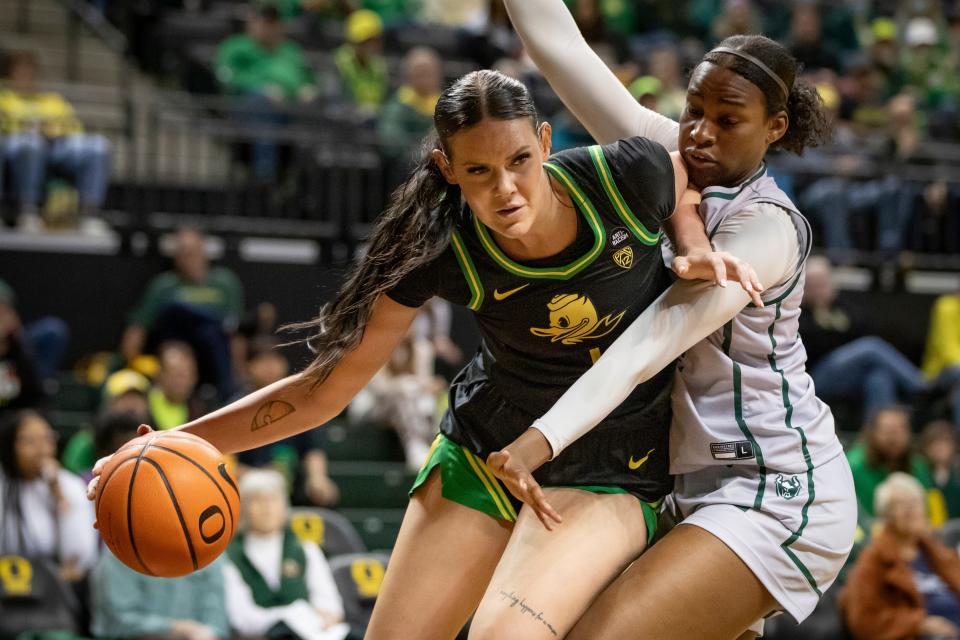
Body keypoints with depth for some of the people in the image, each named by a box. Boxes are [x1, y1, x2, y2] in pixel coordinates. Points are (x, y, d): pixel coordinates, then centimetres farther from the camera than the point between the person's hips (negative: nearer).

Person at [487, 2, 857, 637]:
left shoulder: (769, 226, -16)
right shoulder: (672, 161, 4)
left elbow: (652, 343, -28)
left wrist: (542, 439, -38)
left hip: (777, 498, -9)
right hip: (704, 486, 9)